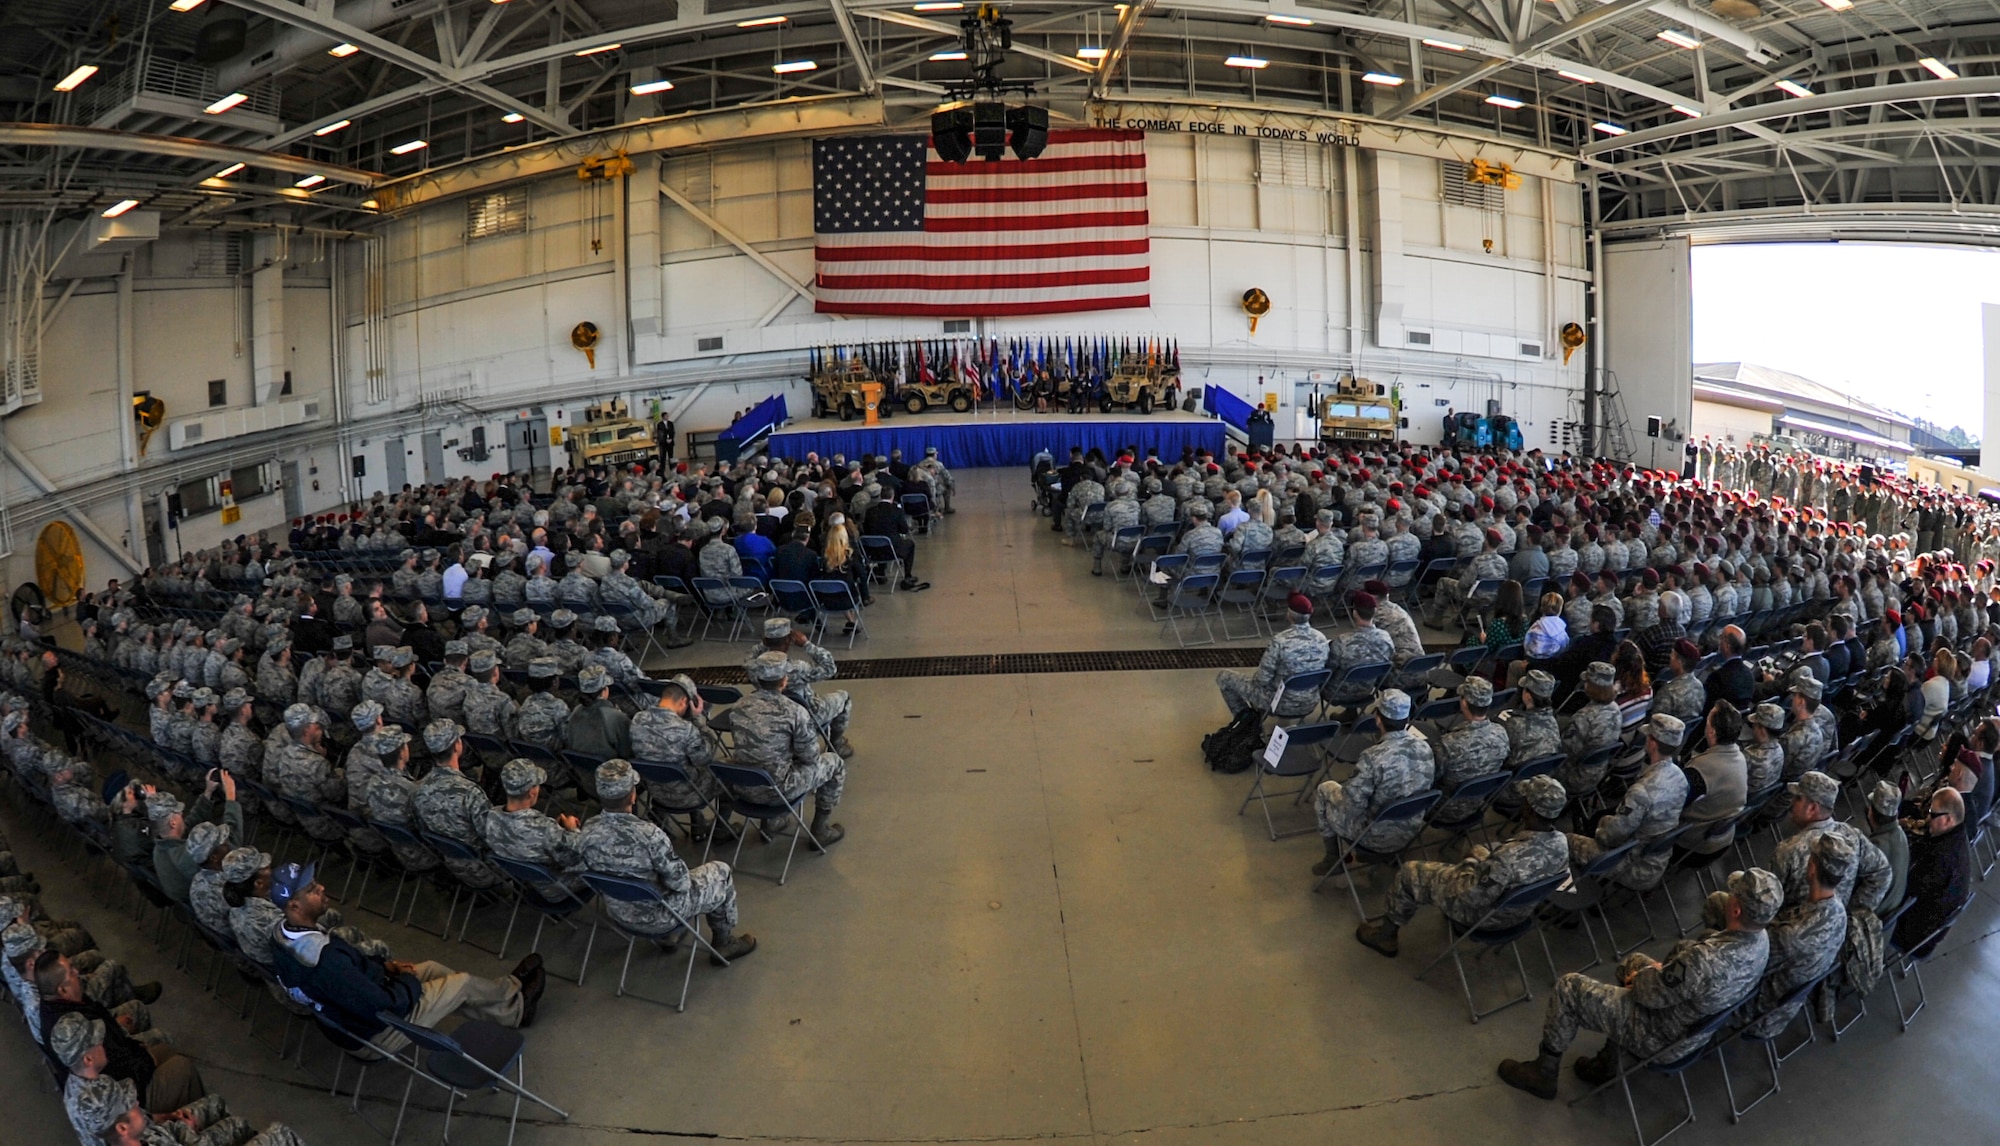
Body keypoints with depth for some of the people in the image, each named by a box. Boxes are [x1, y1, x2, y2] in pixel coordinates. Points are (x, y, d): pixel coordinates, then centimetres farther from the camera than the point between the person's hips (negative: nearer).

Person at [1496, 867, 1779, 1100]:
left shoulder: (1703, 962, -40)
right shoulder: (1761, 938, -14)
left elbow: (1651, 993, -26)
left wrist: (1641, 976, -3)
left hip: (1664, 1037, -8)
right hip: (1699, 1021, 8)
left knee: (1568, 987, 3)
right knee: (1634, 961, 30)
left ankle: (1544, 1073, 24)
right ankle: (1606, 1063, 34)